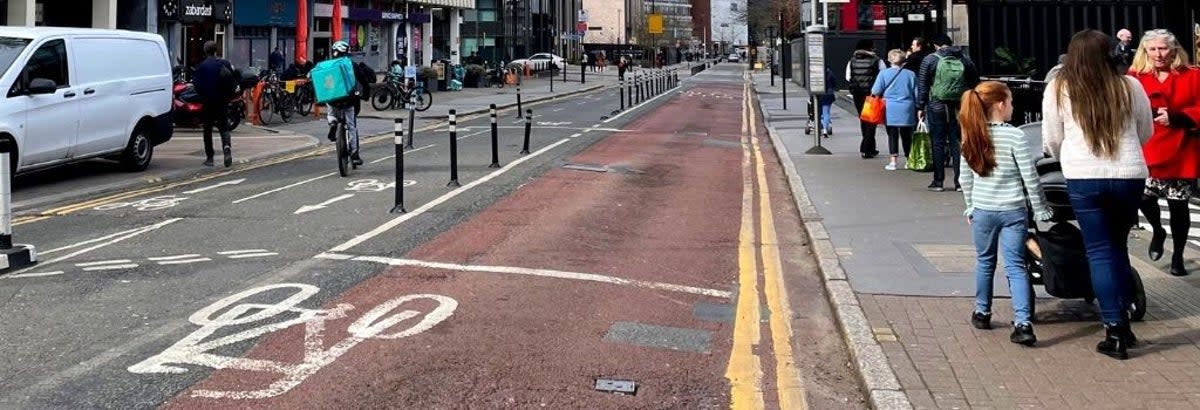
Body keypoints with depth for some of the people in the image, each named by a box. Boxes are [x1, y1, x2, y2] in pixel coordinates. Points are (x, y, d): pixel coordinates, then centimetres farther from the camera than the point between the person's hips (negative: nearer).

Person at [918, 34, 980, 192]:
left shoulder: (930, 59, -1)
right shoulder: (965, 59, 7)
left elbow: (922, 85, -3)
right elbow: (975, 84, 9)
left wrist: (920, 107, 1)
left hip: (936, 106, -2)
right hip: (960, 108, 3)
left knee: (938, 143, 2)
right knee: (957, 143, 6)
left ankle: (938, 181, 3)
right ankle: (959, 181, 6)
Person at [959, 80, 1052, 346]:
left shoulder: (971, 138, 0)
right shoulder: (1015, 136, -13)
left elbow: (965, 179, 7)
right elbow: (1030, 178, -11)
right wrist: (1040, 210, -1)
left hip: (982, 211, 3)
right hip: (1012, 211, -3)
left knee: (985, 262, 19)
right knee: (1016, 267, -2)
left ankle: (982, 314, 30)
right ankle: (1023, 324, -9)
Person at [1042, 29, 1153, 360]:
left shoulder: (1058, 90, -1)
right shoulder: (1130, 87, 3)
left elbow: (1051, 141, 7)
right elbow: (1146, 133, 15)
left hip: (1084, 179, -2)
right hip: (1130, 175, 2)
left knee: (1100, 252, 3)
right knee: (1118, 247, 17)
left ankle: (1115, 332, 0)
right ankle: (1122, 321, 21)